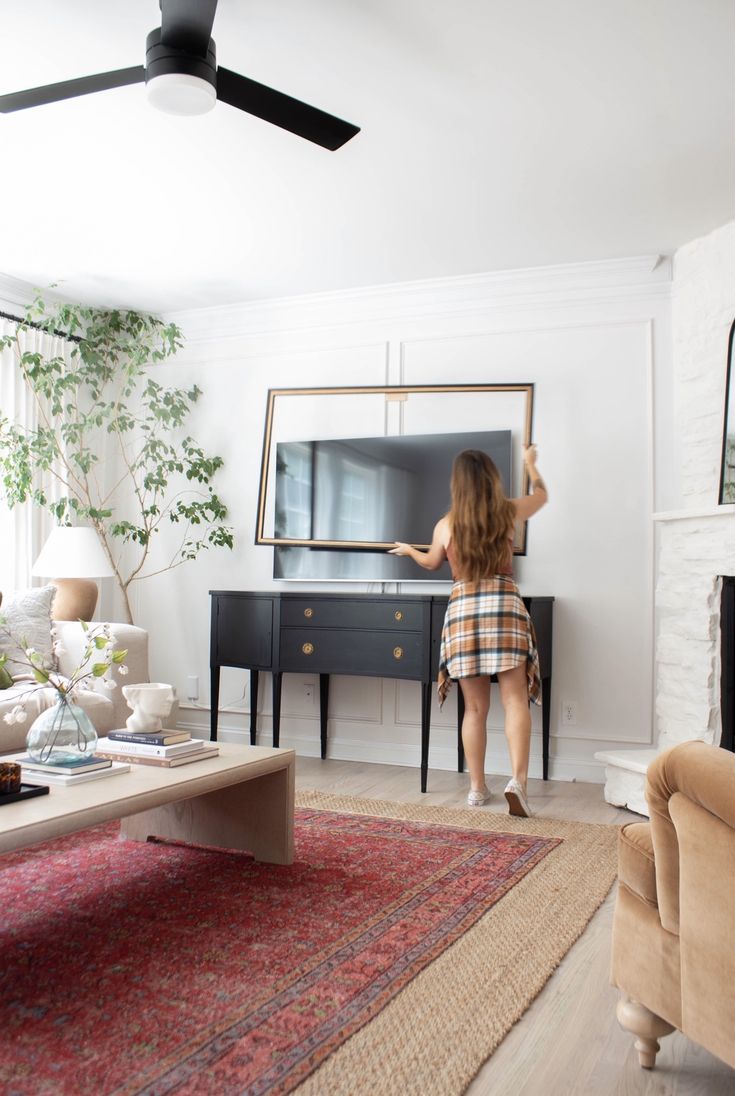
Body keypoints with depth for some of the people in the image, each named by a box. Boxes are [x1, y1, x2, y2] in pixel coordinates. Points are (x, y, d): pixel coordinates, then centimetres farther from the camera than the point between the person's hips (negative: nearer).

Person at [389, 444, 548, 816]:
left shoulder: (446, 525, 7)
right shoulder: (509, 512, 5)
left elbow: (431, 562, 27)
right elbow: (542, 494, 28)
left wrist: (408, 550, 48)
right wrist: (530, 463, 46)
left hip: (462, 609, 1)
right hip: (504, 604, -1)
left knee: (475, 707, 8)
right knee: (514, 698, -3)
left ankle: (477, 788, 15)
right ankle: (518, 779, -19)